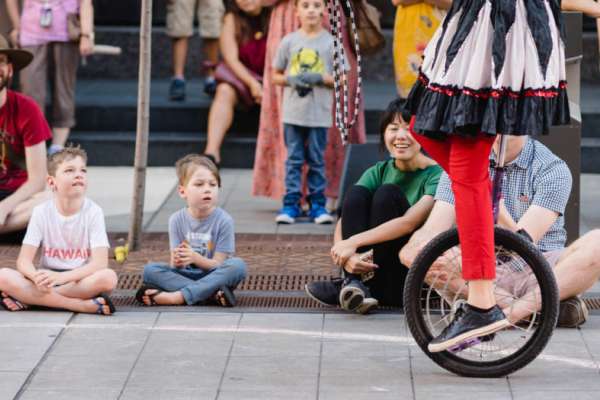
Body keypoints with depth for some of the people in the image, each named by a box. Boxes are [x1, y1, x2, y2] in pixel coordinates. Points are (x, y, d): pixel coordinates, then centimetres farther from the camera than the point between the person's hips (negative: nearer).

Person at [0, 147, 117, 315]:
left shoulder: (93, 212, -6)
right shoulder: (41, 212, -2)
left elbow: (100, 263, -15)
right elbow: (24, 261, -8)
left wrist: (62, 277, -30)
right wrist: (38, 278, -32)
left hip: (79, 281, 0)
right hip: (48, 280, 1)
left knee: (108, 277, -33)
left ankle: (28, 299, -25)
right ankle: (83, 305, -30)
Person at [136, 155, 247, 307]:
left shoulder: (223, 220, -9)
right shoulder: (177, 220, -2)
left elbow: (218, 264, -10)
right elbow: (175, 266, -4)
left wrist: (195, 258, -29)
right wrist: (176, 261, -29)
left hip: (213, 277, -2)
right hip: (186, 275, 2)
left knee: (238, 265, -31)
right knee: (150, 270, -20)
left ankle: (177, 297, -35)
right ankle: (212, 294, -29)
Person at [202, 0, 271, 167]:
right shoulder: (232, 20, 0)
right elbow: (231, 59, -9)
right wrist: (253, 84, -22)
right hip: (242, 75, 0)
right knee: (225, 92, -30)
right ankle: (212, 151, -44)